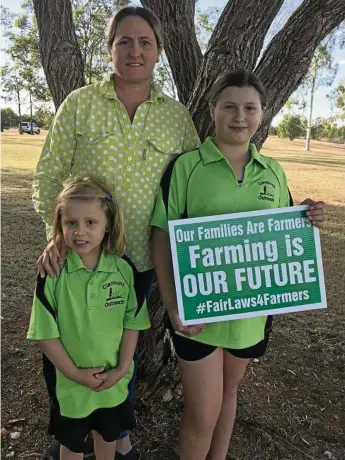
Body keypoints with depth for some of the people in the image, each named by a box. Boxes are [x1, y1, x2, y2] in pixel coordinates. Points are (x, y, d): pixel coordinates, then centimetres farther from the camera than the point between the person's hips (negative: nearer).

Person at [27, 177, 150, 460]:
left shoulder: (124, 270, -13)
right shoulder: (53, 273, -19)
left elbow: (132, 324, -6)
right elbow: (45, 333, -15)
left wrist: (122, 368, -11)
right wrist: (75, 373, -15)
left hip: (114, 380, 2)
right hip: (69, 382, -1)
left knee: (108, 435, 26)